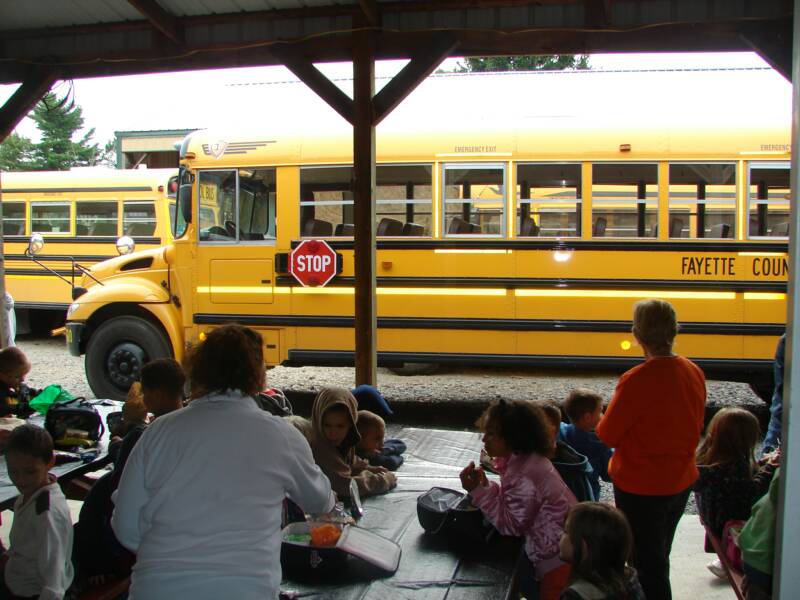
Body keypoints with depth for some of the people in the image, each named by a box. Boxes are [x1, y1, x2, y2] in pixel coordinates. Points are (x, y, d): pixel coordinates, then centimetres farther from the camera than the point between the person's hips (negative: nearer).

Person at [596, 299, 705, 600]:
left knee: (646, 565, 8)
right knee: (658, 556, 25)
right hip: (681, 483, 7)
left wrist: (603, 421, 3)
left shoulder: (636, 380, -27)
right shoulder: (695, 373, -5)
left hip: (641, 488, -7)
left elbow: (607, 435, -18)